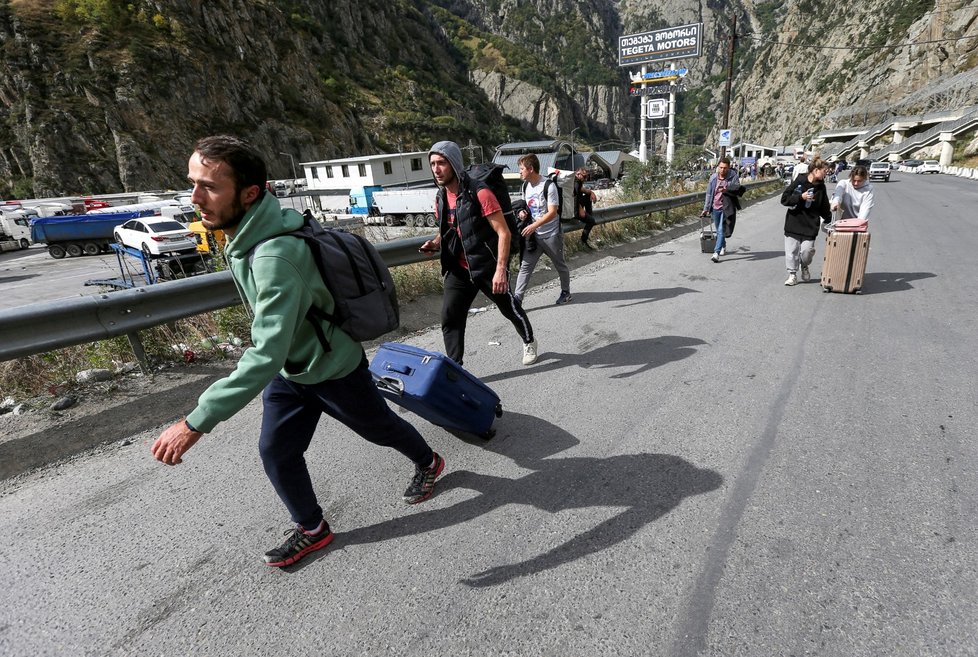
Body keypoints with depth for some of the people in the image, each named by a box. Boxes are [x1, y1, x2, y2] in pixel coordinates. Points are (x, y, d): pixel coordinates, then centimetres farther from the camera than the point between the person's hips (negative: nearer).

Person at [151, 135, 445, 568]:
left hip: (333, 369, -7)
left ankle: (427, 464, 48)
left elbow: (266, 356, -41)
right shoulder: (244, 235, -8)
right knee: (275, 452, 9)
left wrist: (196, 423, -39)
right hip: (289, 370, 7)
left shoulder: (275, 256, -38)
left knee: (379, 428, 17)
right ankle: (311, 529, 31)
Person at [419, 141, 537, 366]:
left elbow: (504, 233, -20)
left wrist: (501, 269, -27)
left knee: (510, 309, 15)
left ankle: (529, 343, 43)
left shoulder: (479, 194, -19)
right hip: (458, 269, 5)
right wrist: (435, 243, -3)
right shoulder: (440, 198, 2)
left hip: (488, 267, -5)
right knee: (449, 319, -3)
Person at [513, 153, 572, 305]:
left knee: (560, 265, 12)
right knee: (525, 266, -4)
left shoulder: (549, 185, -16)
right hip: (534, 235, 5)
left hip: (552, 235, -5)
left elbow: (552, 212, -21)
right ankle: (517, 298, -6)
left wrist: (534, 225, -30)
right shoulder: (525, 186, 5)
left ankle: (566, 292, 33)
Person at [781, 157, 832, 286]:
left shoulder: (821, 187, 7)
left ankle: (805, 267, 24)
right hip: (794, 222, -2)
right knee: (792, 250, 0)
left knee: (807, 250, -7)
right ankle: (792, 274, 15)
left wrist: (829, 221, 9)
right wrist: (801, 197, -17)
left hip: (811, 225, 2)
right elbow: (784, 199, -8)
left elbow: (824, 208, 13)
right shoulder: (799, 182, -4)